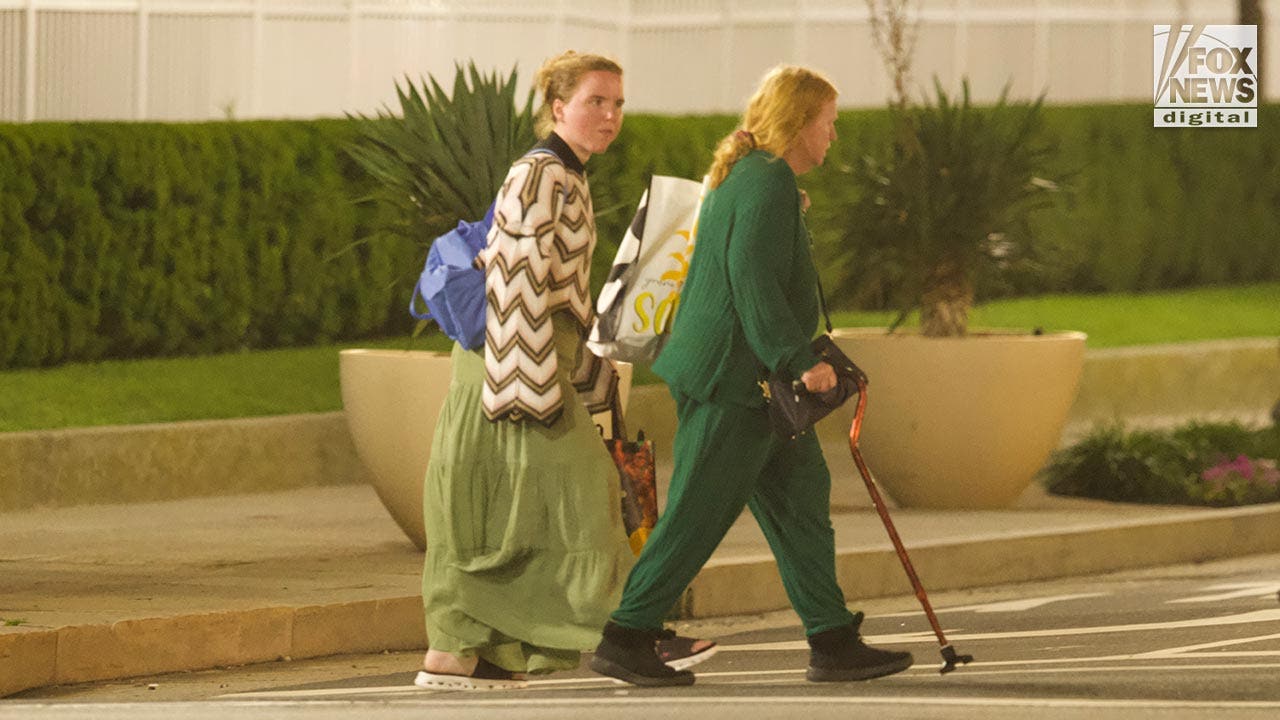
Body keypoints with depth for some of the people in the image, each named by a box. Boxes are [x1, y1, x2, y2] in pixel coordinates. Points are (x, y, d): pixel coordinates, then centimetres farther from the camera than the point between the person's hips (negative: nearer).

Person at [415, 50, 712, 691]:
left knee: (495, 509, 8)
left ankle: (453, 653, 8)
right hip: (516, 357, -10)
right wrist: (537, 380, -24)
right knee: (574, 488, -8)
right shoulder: (540, 176, -14)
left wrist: (593, 372, 26)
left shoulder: (567, 179, 17)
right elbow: (521, 277, -21)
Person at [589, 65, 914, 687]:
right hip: (731, 379, -11)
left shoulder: (743, 176, 19)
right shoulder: (769, 181, -15)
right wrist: (799, 360, -24)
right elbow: (754, 281, -24)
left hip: (752, 383, 11)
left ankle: (833, 641, 9)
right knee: (697, 514, -6)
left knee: (801, 498, 9)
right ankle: (625, 641, -1)